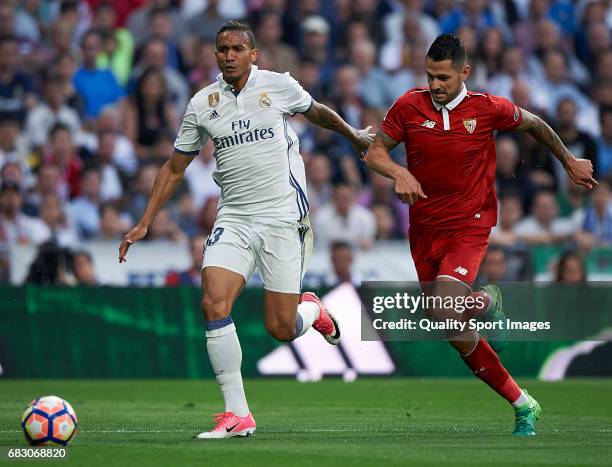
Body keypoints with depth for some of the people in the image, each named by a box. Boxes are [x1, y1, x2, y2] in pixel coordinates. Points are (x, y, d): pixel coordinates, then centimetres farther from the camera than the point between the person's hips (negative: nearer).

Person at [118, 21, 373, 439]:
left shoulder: (278, 86, -2)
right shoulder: (202, 104, 4)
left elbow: (317, 112, 20)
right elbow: (174, 168, 12)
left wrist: (354, 135, 33)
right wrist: (144, 224, 9)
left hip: (283, 217, -2)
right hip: (233, 220, 2)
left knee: (281, 329, -6)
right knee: (214, 304, -19)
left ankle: (312, 310, 33)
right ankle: (237, 415, -11)